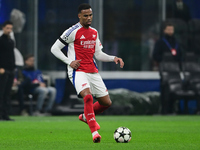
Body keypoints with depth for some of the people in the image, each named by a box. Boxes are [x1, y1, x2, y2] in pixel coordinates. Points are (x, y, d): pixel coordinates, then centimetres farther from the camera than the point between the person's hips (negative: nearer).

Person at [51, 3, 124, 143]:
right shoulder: (73, 32, -7)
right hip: (78, 71, -7)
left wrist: (113, 58, 4)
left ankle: (85, 116, 34)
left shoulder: (94, 32, 14)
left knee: (106, 102, 6)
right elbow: (54, 48, -4)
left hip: (93, 71, 7)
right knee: (88, 96, -31)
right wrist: (69, 61, -14)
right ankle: (94, 132, -28)